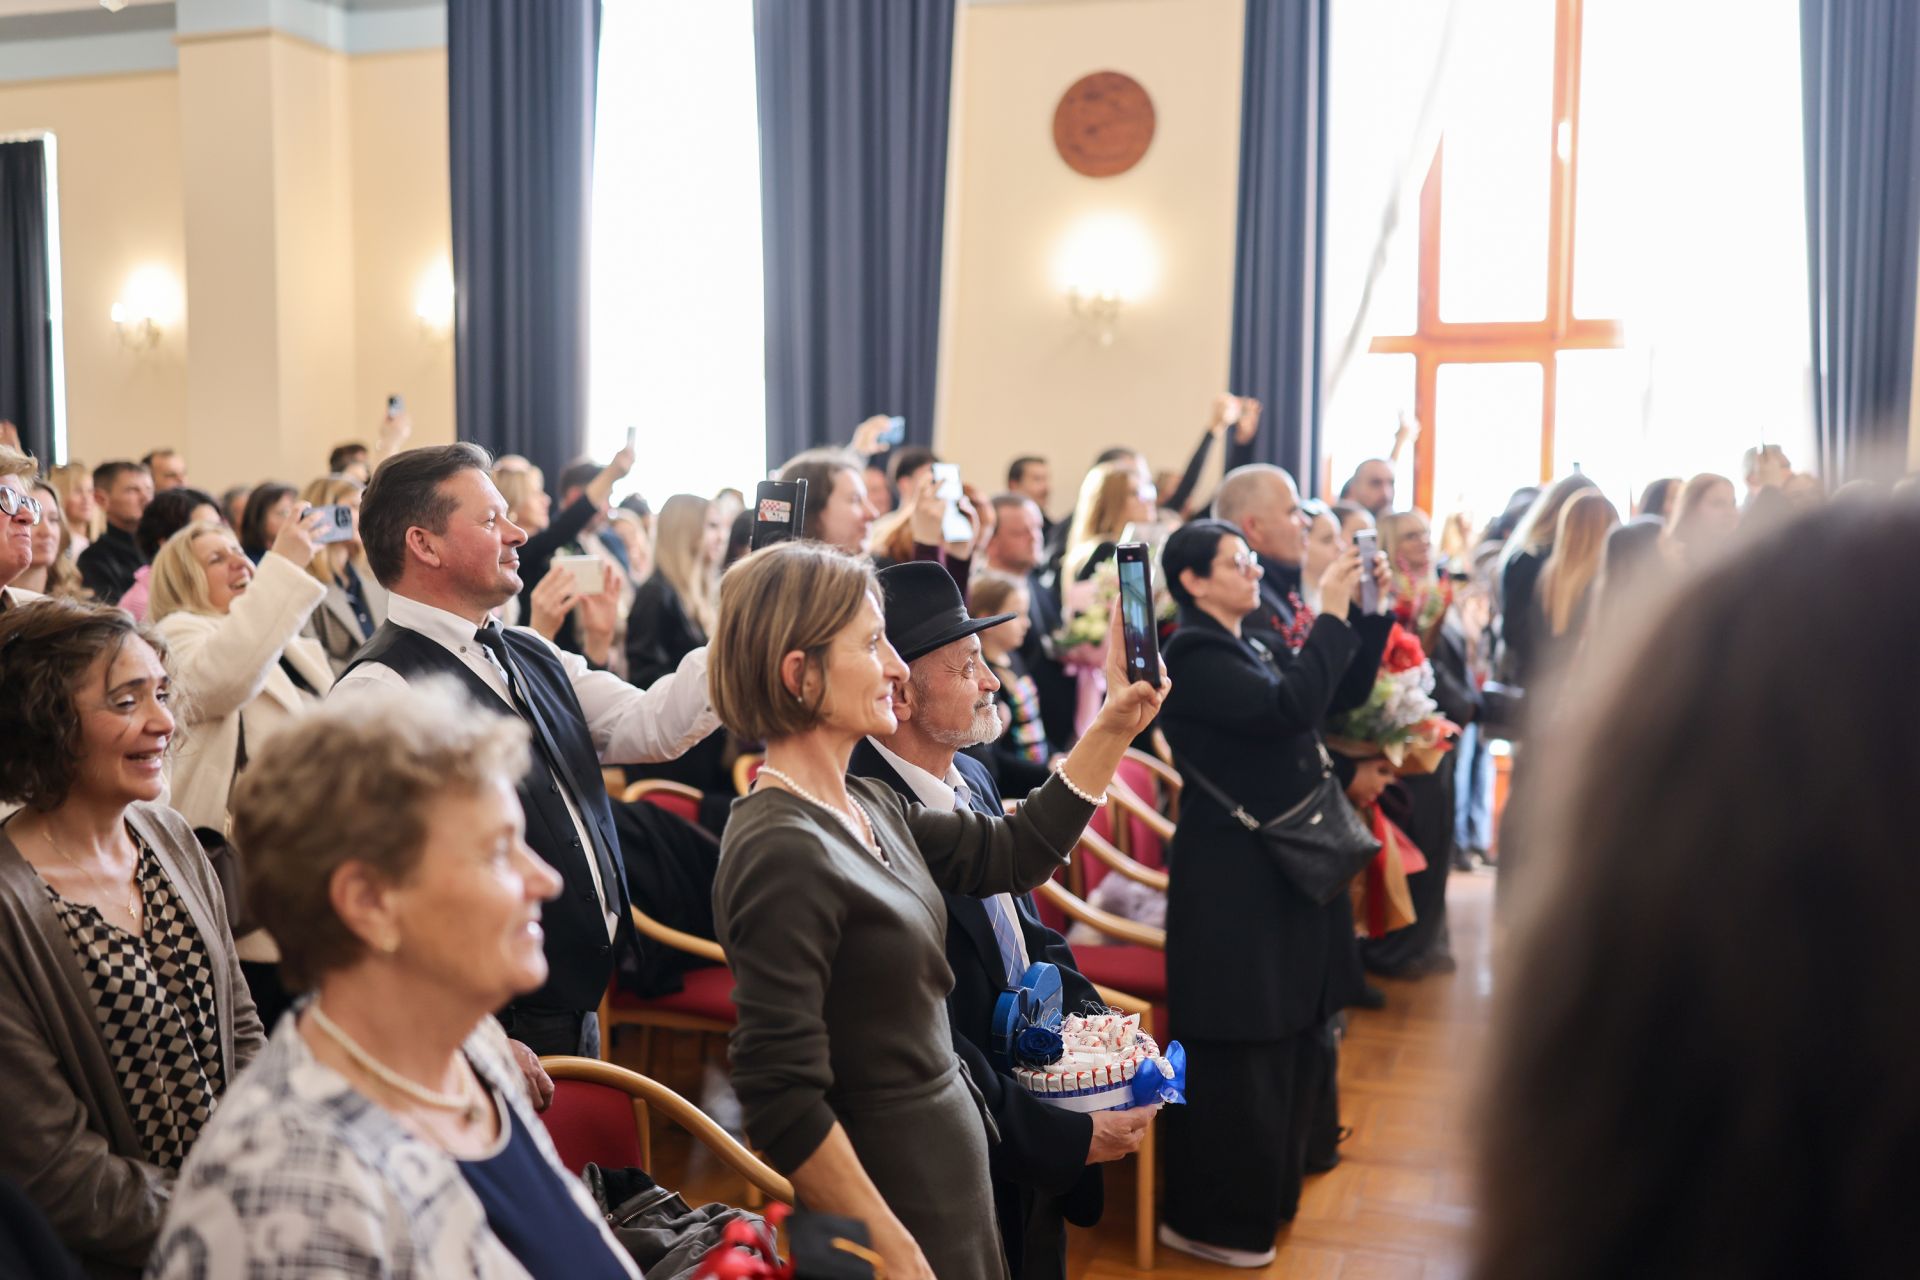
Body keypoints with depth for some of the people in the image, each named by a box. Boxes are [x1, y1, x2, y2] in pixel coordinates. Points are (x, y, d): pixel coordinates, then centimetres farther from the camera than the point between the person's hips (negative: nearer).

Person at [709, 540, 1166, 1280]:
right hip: (888, 1188, -9)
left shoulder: (871, 808, 3)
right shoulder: (782, 852, -24)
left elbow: (1013, 853, 13)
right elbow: (785, 1105, -24)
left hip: (948, 1165, 9)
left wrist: (1115, 724, 8)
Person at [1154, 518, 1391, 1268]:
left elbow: (1341, 698, 14)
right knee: (1239, 1049, -1)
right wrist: (1330, 613, -21)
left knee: (1289, 1037, 18)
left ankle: (1267, 1190, 34)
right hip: (1234, 878, -9)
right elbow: (1288, 708, -27)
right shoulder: (1192, 655, -15)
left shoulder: (1252, 648, 12)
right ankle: (1212, 1218, 14)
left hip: (1284, 866, 9)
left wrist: (1370, 616, 2)